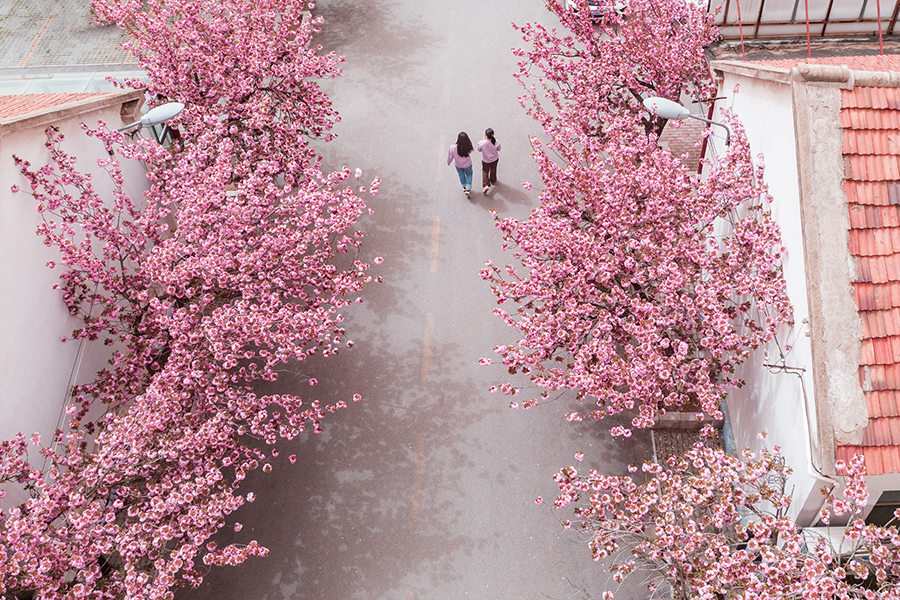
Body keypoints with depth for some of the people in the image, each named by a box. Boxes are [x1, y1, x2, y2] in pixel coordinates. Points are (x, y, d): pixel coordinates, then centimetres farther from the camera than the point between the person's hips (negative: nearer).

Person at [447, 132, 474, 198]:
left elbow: (450, 156, -15)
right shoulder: (469, 147, -33)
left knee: (461, 174, 31)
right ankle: (468, 189, 28)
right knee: (469, 174, 29)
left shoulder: (453, 148, -34)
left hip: (458, 165, 1)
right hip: (467, 164, -1)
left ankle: (464, 187, 53)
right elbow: (472, 149, -7)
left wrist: (448, 162, 5)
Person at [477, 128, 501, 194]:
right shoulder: (496, 142, -28)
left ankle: (486, 185, 9)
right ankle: (493, 181, 52)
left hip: (485, 160, -2)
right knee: (493, 170, 29)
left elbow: (479, 150, -12)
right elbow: (498, 149, -8)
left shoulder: (482, 143, -34)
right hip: (495, 159, 2)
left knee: (485, 171, 21)